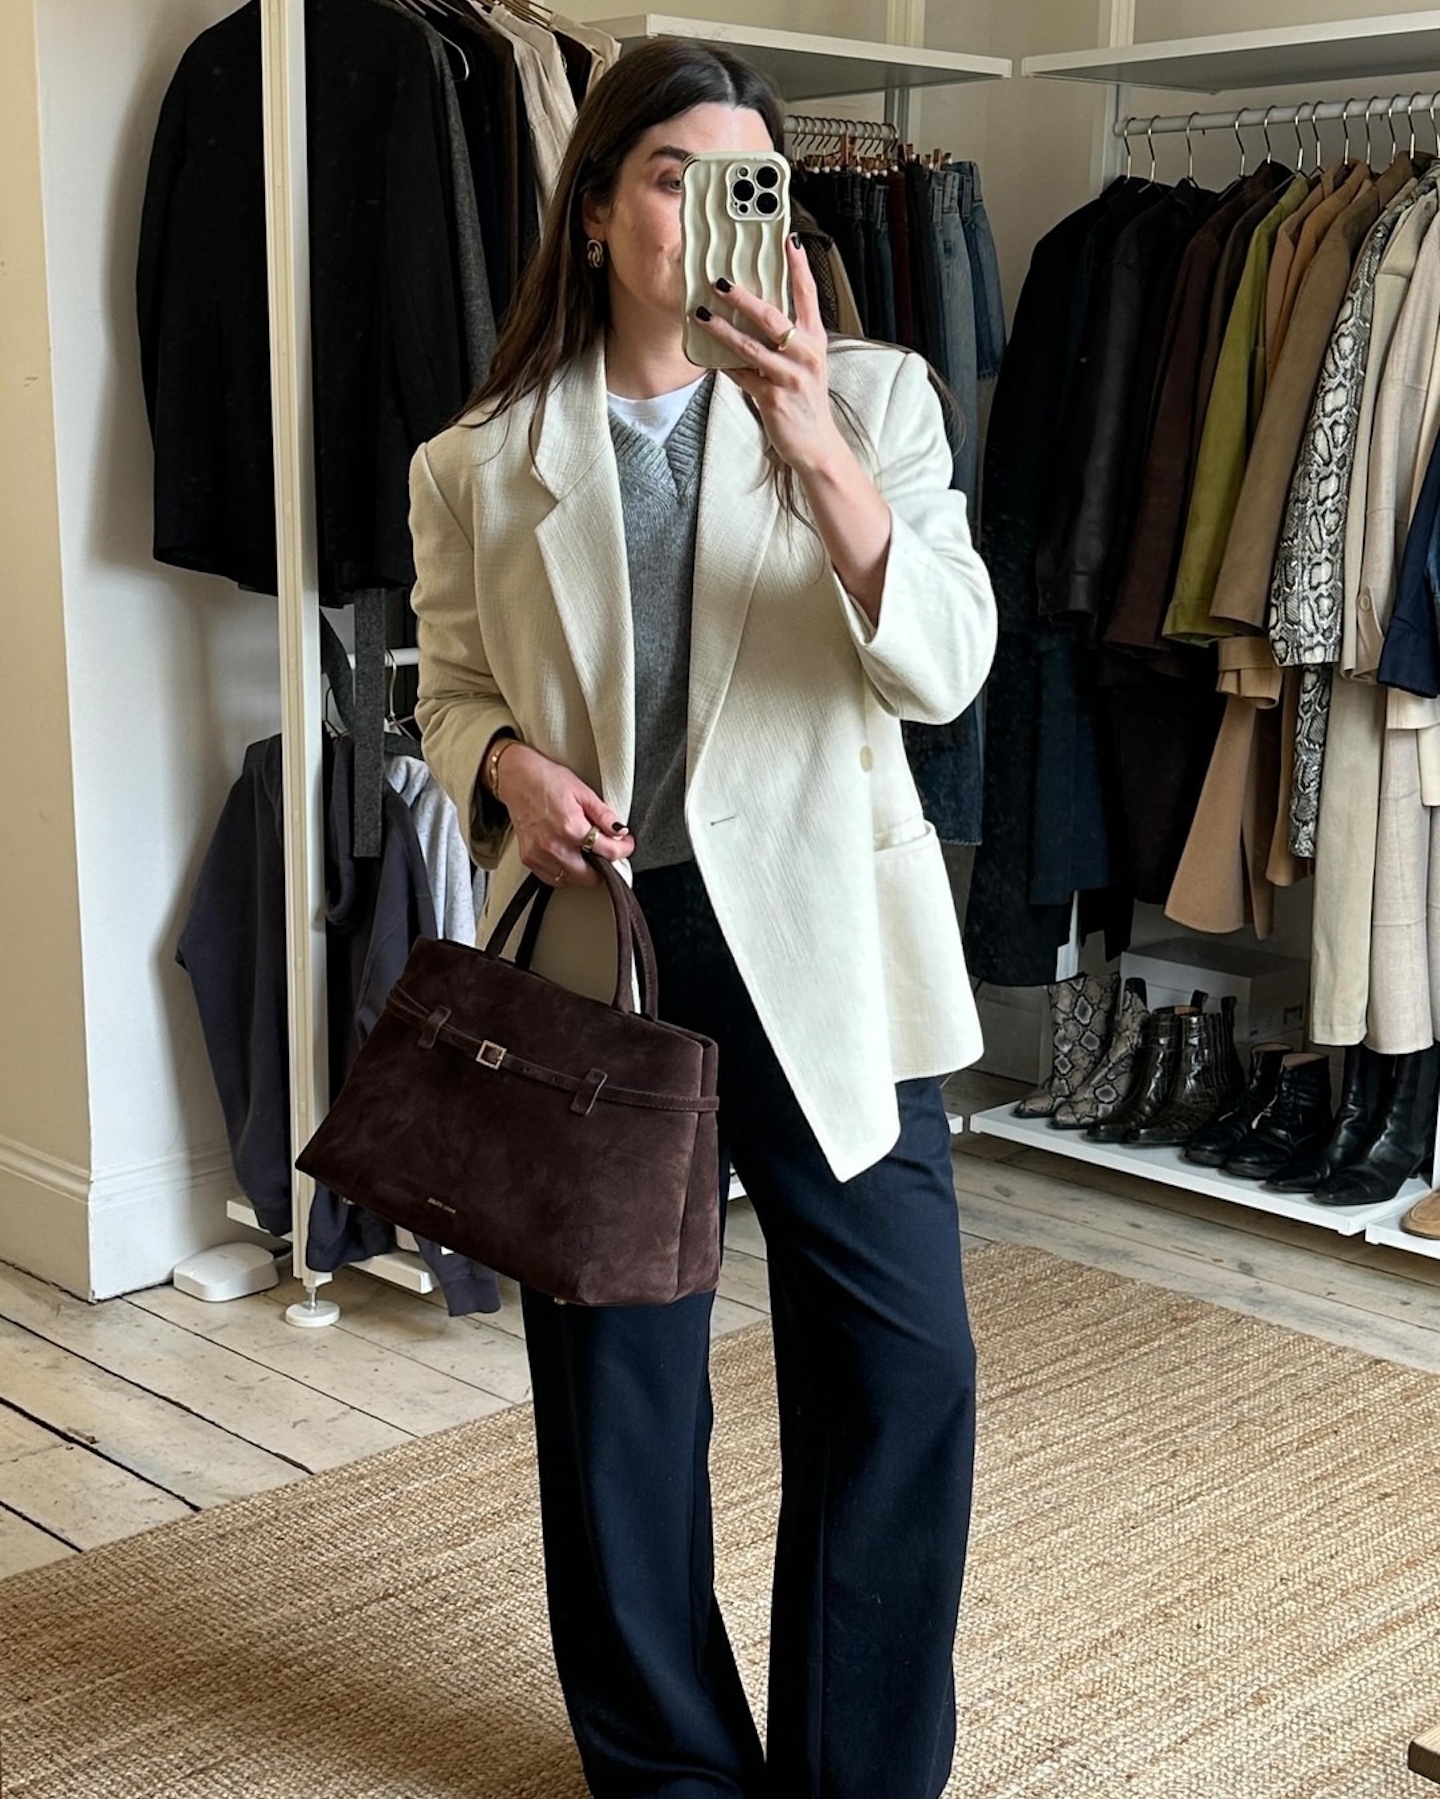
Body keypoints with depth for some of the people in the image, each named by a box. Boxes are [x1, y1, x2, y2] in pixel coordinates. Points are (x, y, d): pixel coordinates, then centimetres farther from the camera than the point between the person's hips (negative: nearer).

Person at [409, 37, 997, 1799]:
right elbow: (453, 694, 13)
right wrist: (506, 766, -11)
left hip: (823, 943, 0)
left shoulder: (872, 397, 1)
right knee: (612, 1382, 10)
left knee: (901, 1369, 2)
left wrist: (818, 450, -24)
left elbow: (943, 665, -10)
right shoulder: (479, 465, 4)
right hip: (597, 946, 1)